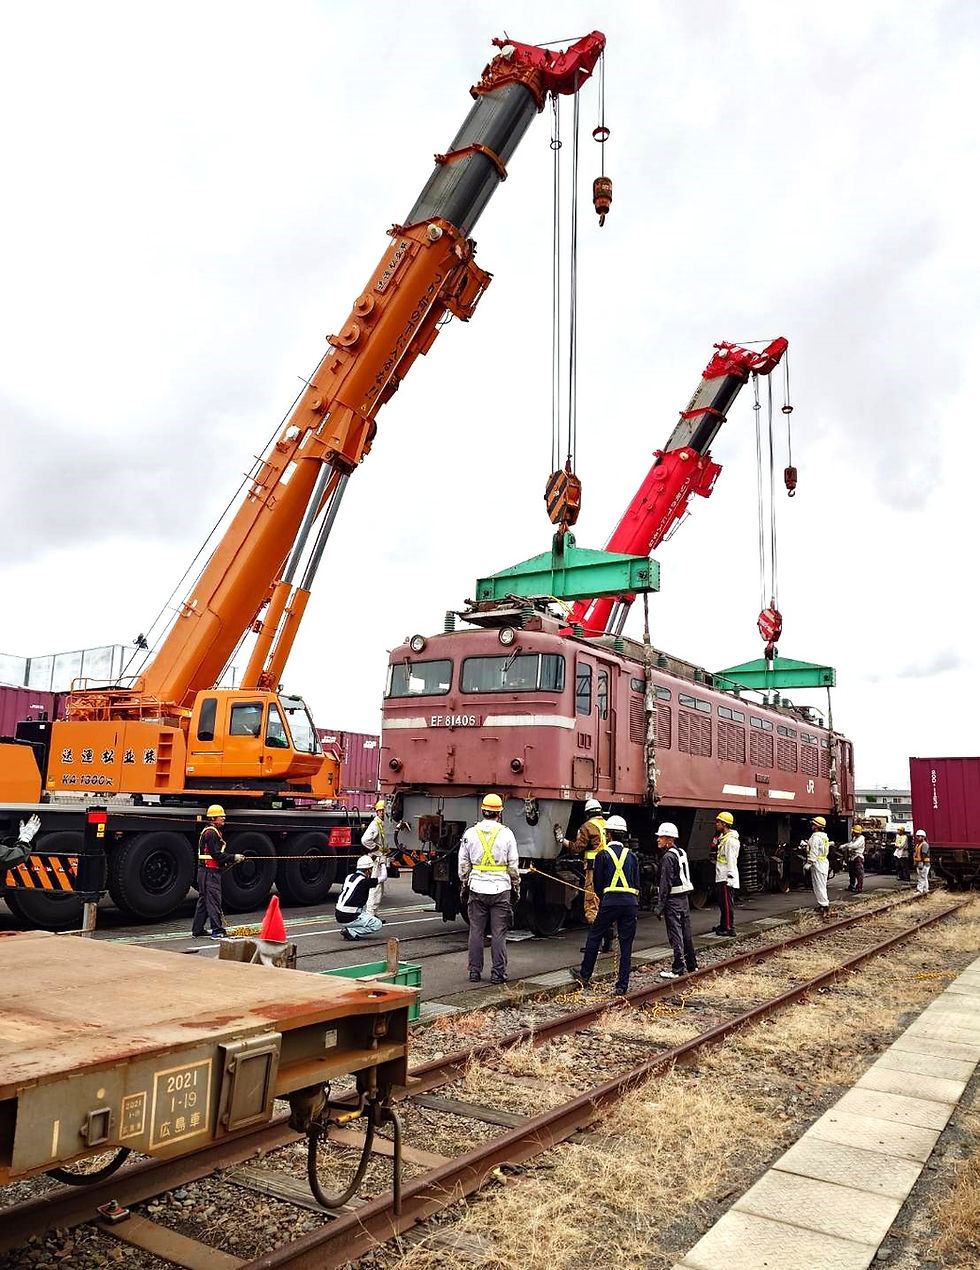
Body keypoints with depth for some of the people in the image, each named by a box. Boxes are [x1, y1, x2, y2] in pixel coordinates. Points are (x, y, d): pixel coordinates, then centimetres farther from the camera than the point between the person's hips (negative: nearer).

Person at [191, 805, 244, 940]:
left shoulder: (213, 831, 18)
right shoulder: (211, 833, -16)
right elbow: (216, 854, -21)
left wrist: (227, 862, 11)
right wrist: (233, 858, -16)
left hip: (206, 871, 11)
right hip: (210, 872, -11)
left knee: (203, 900, 15)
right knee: (213, 900, -8)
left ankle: (197, 930, 22)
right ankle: (217, 931, -6)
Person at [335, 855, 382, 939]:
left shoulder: (349, 877, 9)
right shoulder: (364, 881, -12)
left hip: (338, 914, 8)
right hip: (348, 919, -8)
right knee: (377, 924, 0)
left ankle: (348, 929, 14)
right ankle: (350, 932, -9)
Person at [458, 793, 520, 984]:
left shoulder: (470, 833, 1)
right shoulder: (506, 834, -4)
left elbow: (463, 863, 7)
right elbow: (513, 865, 0)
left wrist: (463, 884, 17)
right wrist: (516, 884, 12)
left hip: (477, 888, 2)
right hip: (501, 889, -1)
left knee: (476, 931, 9)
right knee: (499, 933, 4)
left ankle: (474, 972, 13)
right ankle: (498, 973, 6)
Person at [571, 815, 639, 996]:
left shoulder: (603, 855, 2)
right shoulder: (631, 856, 12)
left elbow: (598, 883, 5)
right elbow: (637, 883, 12)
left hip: (610, 901, -3)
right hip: (631, 902, 3)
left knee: (594, 937, 12)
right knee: (626, 944, 7)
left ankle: (584, 976, 20)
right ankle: (622, 986, 8)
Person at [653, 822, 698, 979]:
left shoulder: (668, 857, -15)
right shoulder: (682, 853, 12)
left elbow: (666, 883, -18)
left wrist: (660, 906, -14)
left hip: (673, 900, -9)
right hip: (684, 897, 9)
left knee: (675, 934, -4)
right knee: (686, 932, 14)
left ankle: (678, 969, -1)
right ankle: (691, 965, 22)